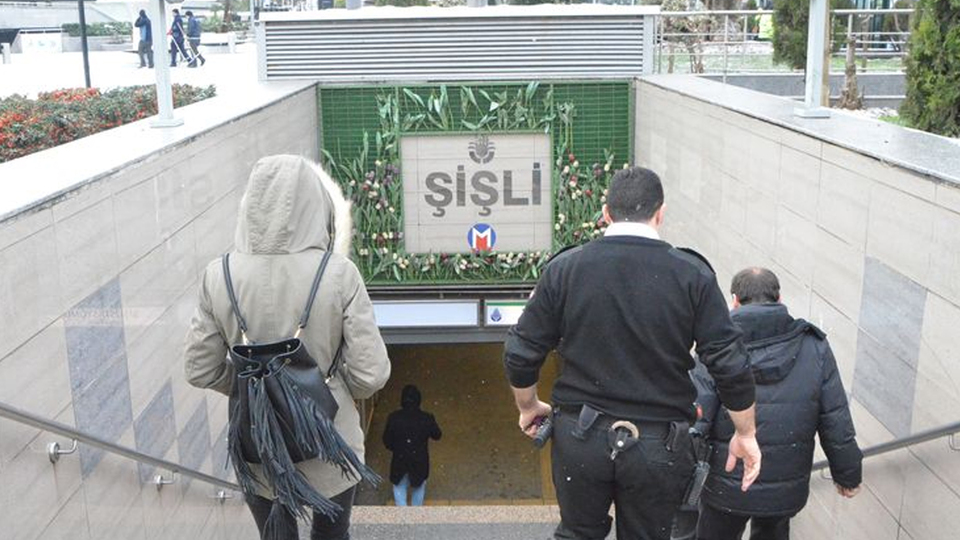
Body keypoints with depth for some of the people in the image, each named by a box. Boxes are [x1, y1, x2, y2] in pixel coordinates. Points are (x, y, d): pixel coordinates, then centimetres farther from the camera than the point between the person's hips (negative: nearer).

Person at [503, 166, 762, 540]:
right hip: (659, 445, 0)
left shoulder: (565, 268, -5)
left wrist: (528, 408, 16)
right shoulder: (692, 274, -8)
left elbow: (520, 354, -2)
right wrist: (746, 434, 6)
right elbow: (730, 364, -8)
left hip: (580, 438, 1)